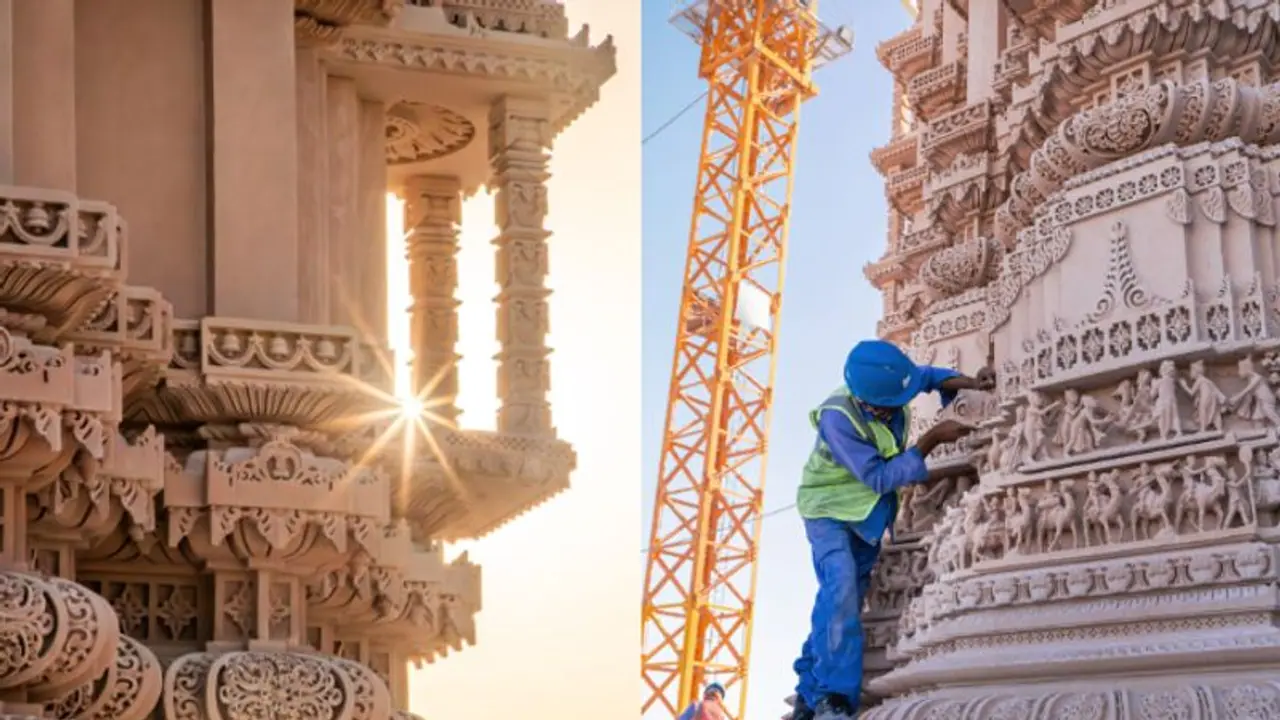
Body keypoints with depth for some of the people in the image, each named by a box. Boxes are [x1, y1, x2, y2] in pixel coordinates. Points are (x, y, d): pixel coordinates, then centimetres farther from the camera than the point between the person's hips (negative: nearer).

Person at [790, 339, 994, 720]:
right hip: (831, 510, -7)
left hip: (869, 514, 7)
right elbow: (880, 478, -28)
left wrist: (972, 384, -10)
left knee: (845, 602, 6)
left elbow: (925, 375, 7)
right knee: (841, 591, -27)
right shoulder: (837, 418, -33)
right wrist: (932, 439, -29)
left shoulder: (885, 387, -16)